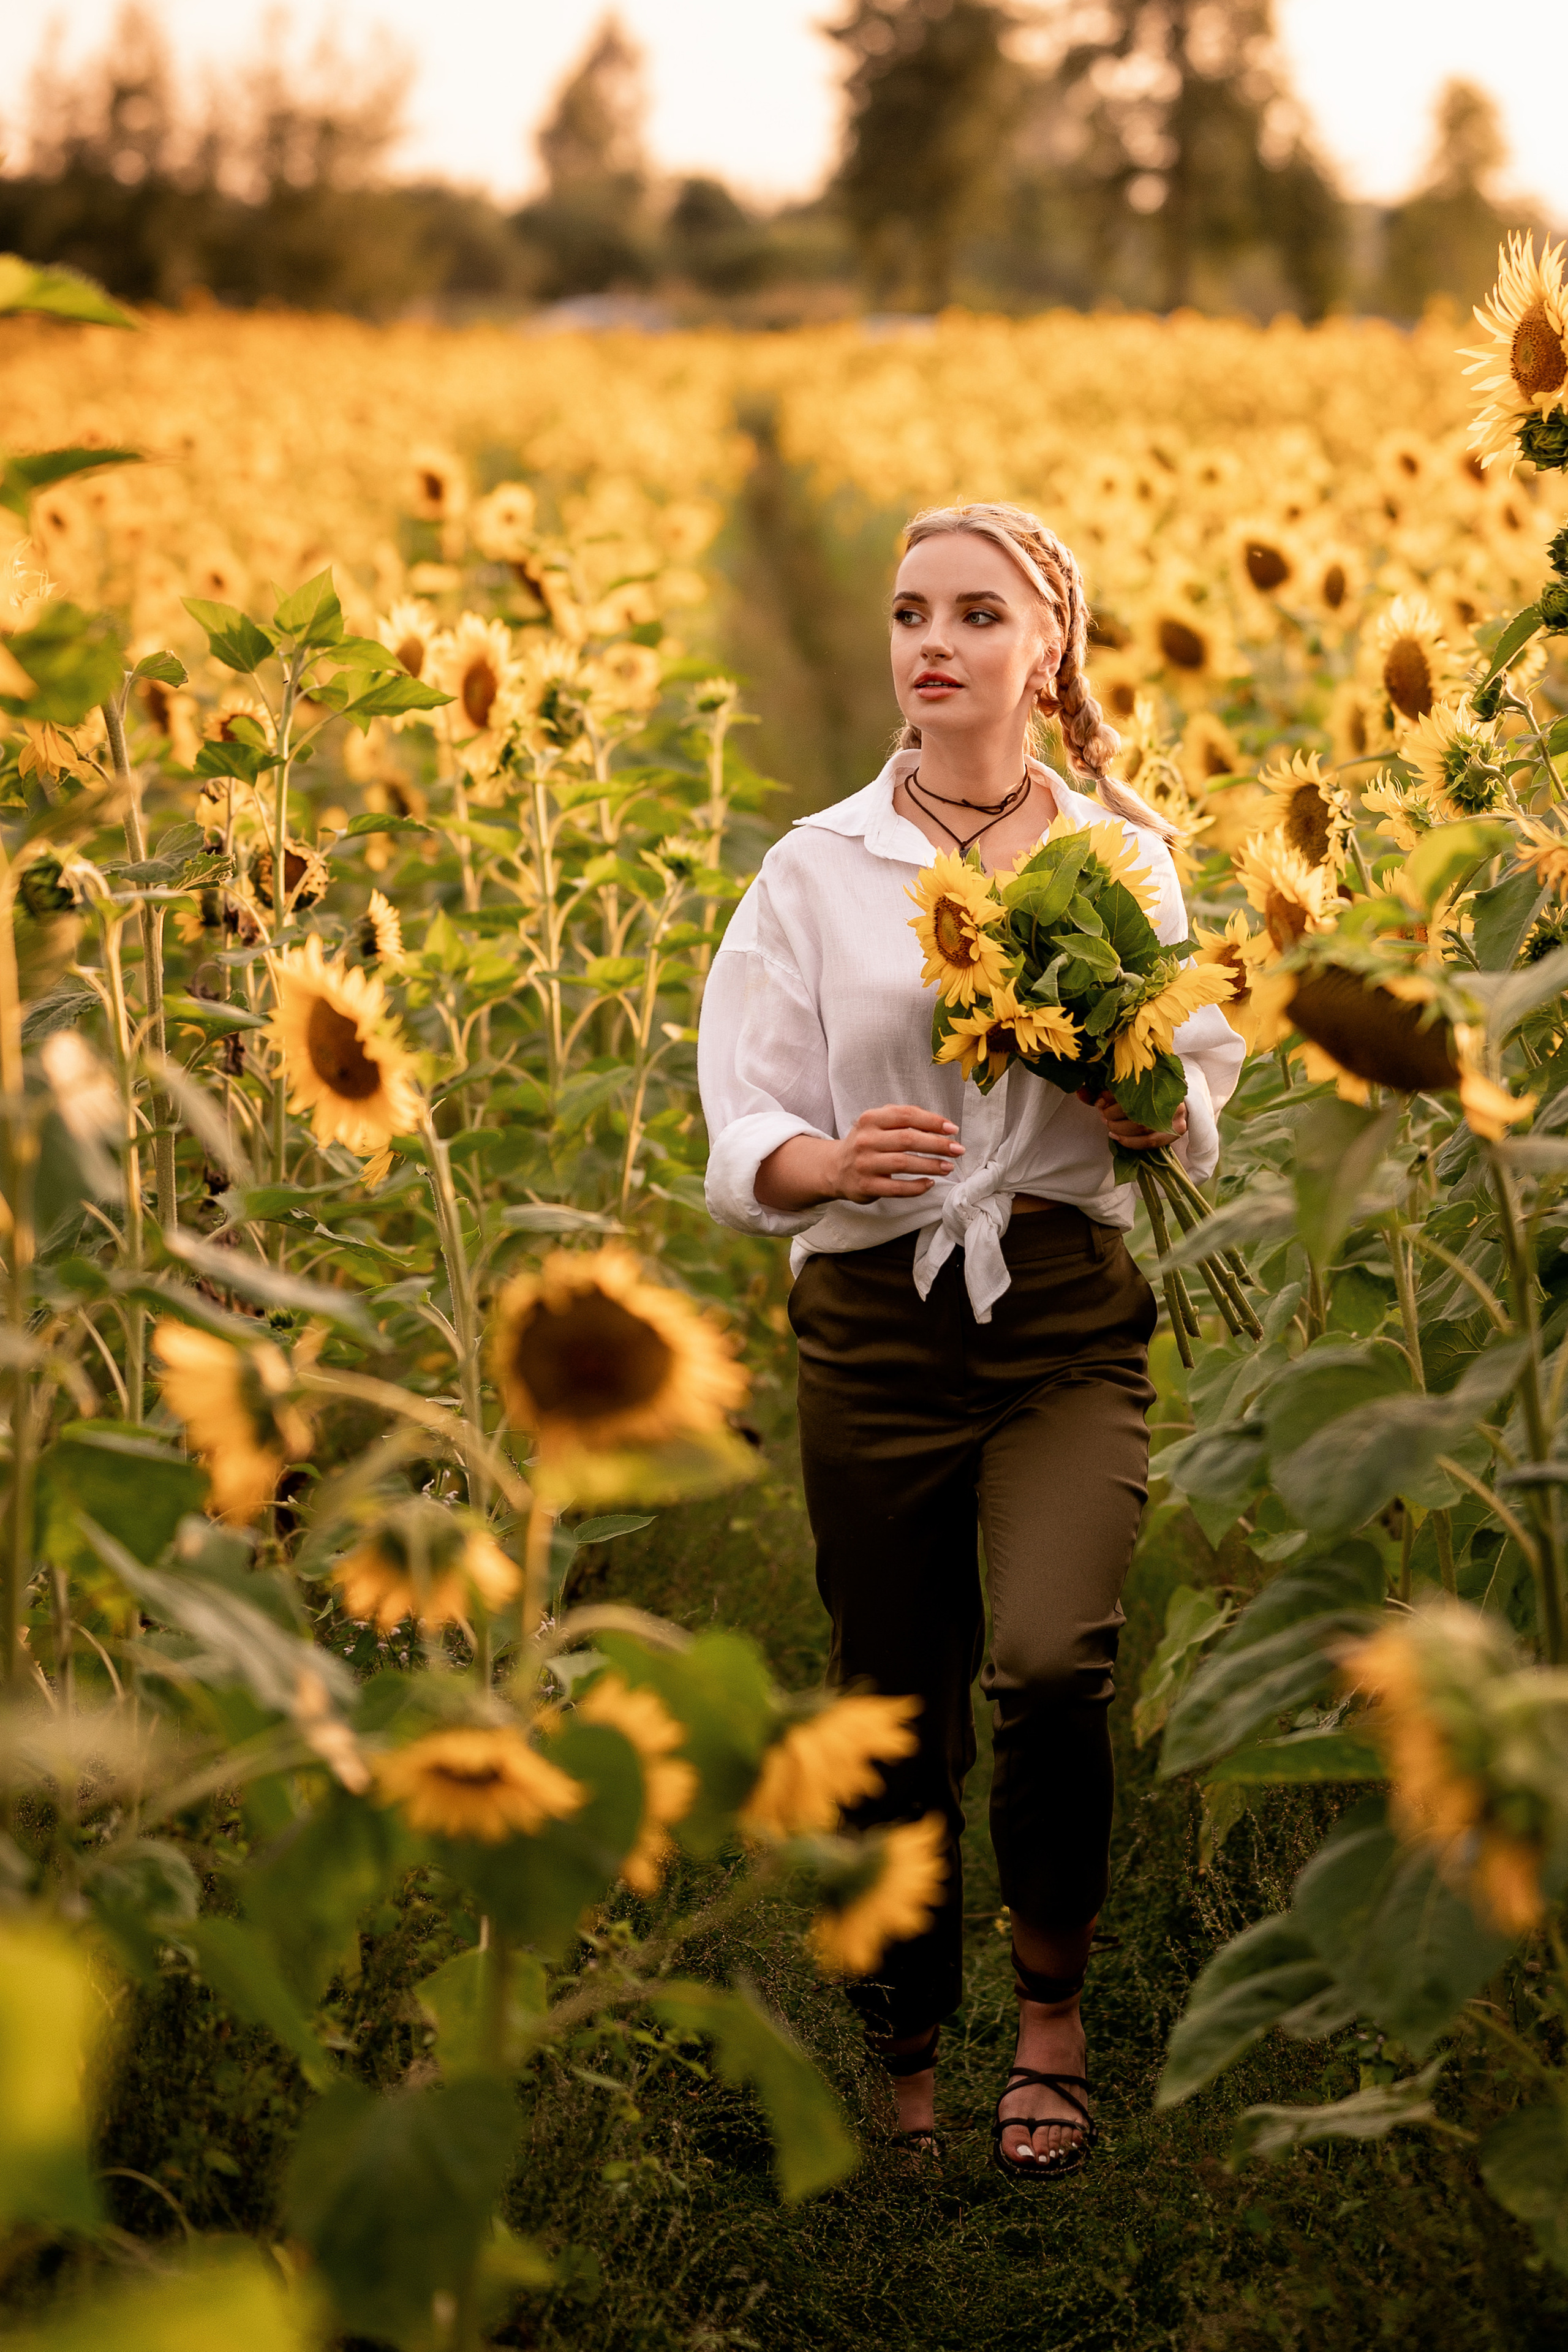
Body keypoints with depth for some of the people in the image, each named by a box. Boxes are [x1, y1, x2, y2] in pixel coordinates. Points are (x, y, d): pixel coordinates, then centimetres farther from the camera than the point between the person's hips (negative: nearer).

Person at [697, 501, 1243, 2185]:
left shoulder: (1125, 858, 7)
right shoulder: (817, 869, 5)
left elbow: (1196, 1131, 8)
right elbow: (740, 1140, 3)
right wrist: (834, 1159, -20)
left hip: (1072, 1312, -1)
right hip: (875, 1321, 1)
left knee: (1050, 1661, -22)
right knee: (894, 1712, 5)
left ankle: (1052, 2009, 3)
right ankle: (905, 2072, 25)